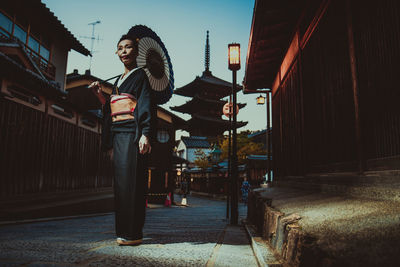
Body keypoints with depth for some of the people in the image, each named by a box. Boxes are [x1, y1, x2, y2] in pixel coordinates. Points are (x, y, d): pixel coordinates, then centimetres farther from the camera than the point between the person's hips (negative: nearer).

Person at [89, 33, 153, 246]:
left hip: (132, 133, -7)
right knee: (121, 182, 5)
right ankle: (124, 231, 11)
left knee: (131, 180, -10)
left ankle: (133, 233, -4)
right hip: (117, 135, 7)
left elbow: (146, 105, -9)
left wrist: (145, 134, -19)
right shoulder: (118, 81, 25)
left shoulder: (140, 75, 4)